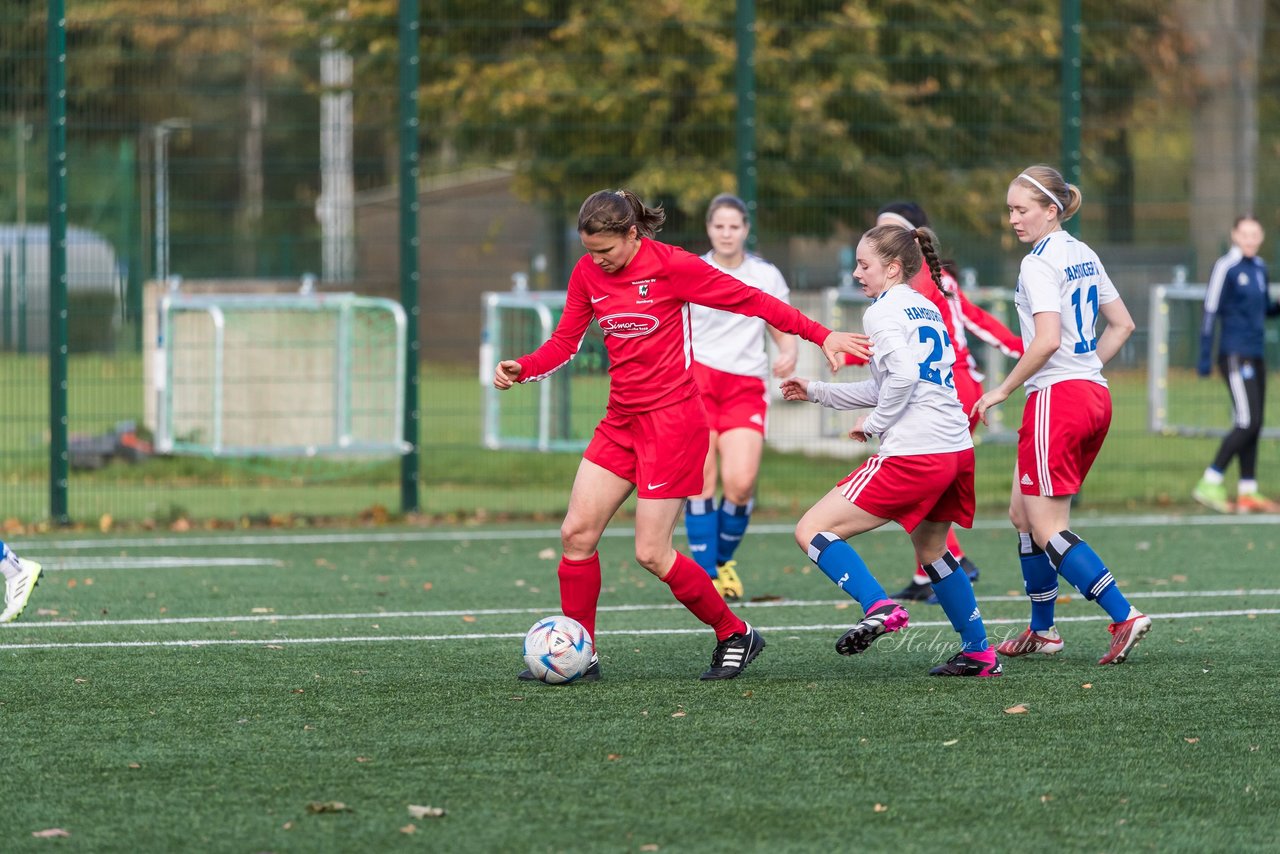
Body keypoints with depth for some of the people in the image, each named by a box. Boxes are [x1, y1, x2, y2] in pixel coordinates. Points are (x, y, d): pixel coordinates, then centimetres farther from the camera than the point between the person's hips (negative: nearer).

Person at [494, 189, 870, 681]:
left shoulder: (671, 266, -13)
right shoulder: (587, 274, 4)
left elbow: (750, 301, -8)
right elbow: (565, 342, 11)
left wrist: (822, 336, -9)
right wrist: (520, 369, -9)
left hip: (672, 419, -6)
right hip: (621, 420, 6)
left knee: (651, 553, -8)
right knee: (577, 533, -1)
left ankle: (735, 635, 10)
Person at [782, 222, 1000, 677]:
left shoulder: (883, 312, -5)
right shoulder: (927, 308, 21)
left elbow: (903, 374, -22)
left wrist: (873, 423, -8)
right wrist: (816, 391, 26)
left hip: (912, 455, -9)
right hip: (958, 451, 9)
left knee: (812, 530, -5)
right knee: (931, 549, 29)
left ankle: (880, 608, -23)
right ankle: (979, 653, 29)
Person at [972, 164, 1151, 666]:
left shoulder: (1039, 263, -12)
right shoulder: (1083, 256, 14)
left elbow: (1047, 340, -22)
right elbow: (1122, 324, 20)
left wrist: (1003, 390, -12)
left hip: (1057, 396, -9)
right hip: (1095, 397, 9)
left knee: (1046, 528, -6)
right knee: (1023, 512, 18)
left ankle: (1124, 617, -15)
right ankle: (1042, 630, 21)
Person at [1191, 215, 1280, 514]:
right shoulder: (1226, 268, -9)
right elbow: (1210, 312, -11)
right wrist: (1204, 357, -14)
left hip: (1256, 355, 8)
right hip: (1235, 355, -8)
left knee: (1254, 426, 7)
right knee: (1246, 423, -14)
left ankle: (1248, 492, 11)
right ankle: (1210, 483, -11)